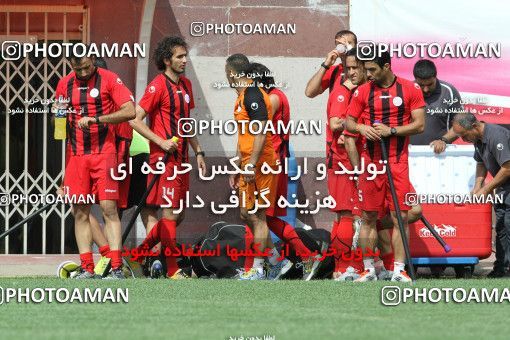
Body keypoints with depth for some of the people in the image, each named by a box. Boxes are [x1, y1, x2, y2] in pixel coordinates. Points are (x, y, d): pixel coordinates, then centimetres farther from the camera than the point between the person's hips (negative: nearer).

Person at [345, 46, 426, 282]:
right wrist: (361, 128, -12)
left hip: (398, 161, -2)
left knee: (401, 216, -4)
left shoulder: (410, 90, 1)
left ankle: (399, 270, 0)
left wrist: (391, 131, -13)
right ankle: (368, 269, 9)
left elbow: (420, 125, -2)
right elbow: (349, 122, 10)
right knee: (368, 216, 3)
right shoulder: (362, 91, 7)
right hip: (371, 162, 2)